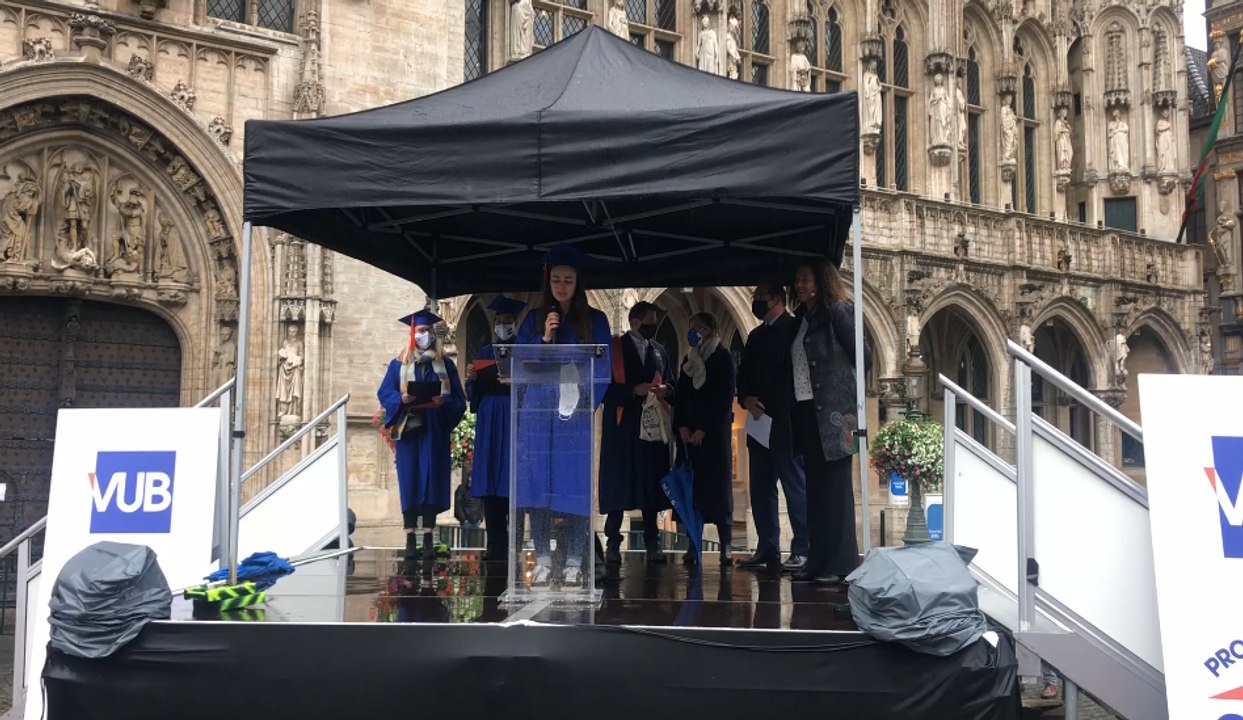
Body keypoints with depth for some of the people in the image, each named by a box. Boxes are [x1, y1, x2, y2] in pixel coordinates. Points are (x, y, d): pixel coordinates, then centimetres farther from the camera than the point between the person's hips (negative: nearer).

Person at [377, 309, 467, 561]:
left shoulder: (445, 364, 9)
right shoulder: (398, 364, 8)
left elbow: (459, 399, 5)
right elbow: (384, 393, 2)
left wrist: (443, 402, -15)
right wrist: (402, 399, -17)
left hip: (434, 431, 0)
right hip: (407, 429, 0)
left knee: (431, 481, -3)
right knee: (409, 481, -3)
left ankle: (428, 538, 1)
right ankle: (410, 538, -1)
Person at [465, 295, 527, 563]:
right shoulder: (484, 353, 18)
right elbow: (474, 392, 16)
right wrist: (471, 378, -4)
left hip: (515, 420, -5)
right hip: (489, 422, 5)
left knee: (511, 481, -9)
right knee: (490, 484, 0)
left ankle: (510, 546, -8)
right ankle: (496, 545, 2)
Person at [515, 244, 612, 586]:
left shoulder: (594, 320, 7)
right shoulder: (535, 319, 11)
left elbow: (603, 368, 3)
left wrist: (586, 403, -10)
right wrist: (544, 338, -9)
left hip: (575, 413, -2)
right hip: (539, 412, 2)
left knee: (575, 487, -5)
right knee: (538, 484, -1)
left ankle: (574, 563, 0)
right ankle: (543, 560, 5)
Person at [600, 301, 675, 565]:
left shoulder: (659, 350, 15)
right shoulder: (614, 348, -1)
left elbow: (670, 382, 18)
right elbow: (604, 386, -7)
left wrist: (665, 390, -4)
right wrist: (634, 390, -17)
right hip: (623, 426, -4)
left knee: (651, 483, 3)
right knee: (619, 483, -3)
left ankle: (652, 542, 8)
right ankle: (613, 543, 3)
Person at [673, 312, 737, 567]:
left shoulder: (723, 357, 0)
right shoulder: (689, 359, 15)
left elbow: (725, 397, -6)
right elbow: (680, 394, 13)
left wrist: (703, 430, -11)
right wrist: (682, 427, -2)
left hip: (715, 431, -4)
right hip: (689, 432, 4)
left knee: (718, 485, -6)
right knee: (693, 486, -2)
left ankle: (726, 547, -6)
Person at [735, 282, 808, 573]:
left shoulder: (795, 329, -3)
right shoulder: (756, 336, 19)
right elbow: (743, 374, 20)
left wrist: (788, 415, -15)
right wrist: (747, 399, -1)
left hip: (786, 424, -8)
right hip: (760, 422, 8)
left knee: (795, 485, -6)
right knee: (760, 487, 8)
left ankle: (802, 550, -5)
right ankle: (767, 548, 13)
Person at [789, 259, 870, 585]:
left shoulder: (838, 311, -5)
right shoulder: (800, 319, 16)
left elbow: (863, 357, -9)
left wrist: (843, 387, -2)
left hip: (832, 411, -7)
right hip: (806, 411, 7)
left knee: (834, 485, -5)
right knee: (815, 486, 9)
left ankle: (840, 564, -2)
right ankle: (818, 561, 14)